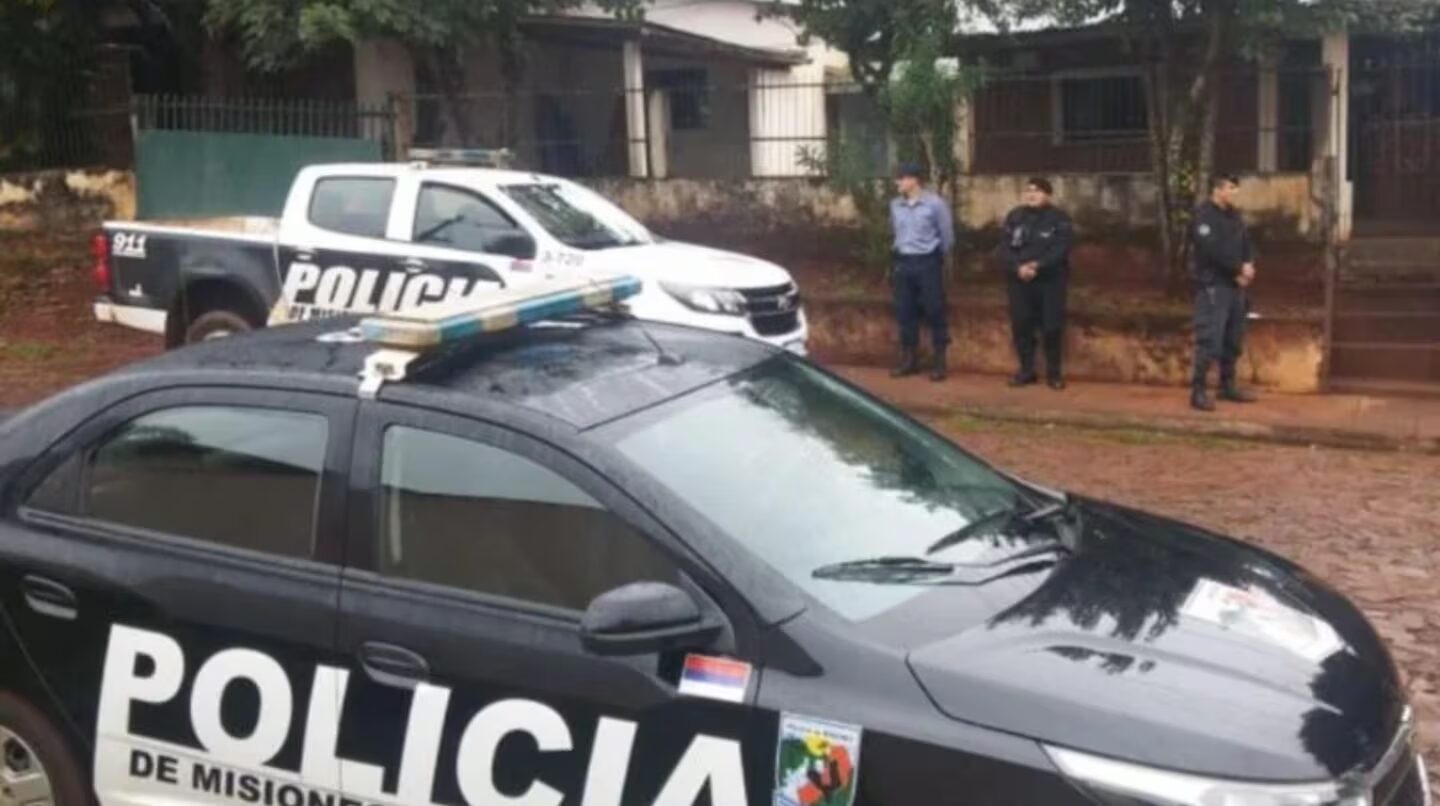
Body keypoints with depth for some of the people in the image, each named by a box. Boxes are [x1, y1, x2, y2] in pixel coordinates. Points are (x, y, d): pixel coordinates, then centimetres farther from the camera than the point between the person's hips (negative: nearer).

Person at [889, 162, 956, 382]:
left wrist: (938, 258, 7)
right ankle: (910, 359, 18)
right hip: (903, 263, 5)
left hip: (928, 262, -5)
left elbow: (947, 235, -1)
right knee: (905, 312, 7)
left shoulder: (934, 204, -9)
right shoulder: (895, 205, 6)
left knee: (934, 312, -2)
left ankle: (940, 362, 4)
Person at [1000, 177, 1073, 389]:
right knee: (1021, 326, 3)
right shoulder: (1014, 217, 8)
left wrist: (1038, 265, -24)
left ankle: (1054, 373, 8)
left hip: (1050, 280, -3)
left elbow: (1061, 249, -12)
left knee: (1052, 327, -4)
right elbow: (1006, 247, 0)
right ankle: (1026, 371, 15)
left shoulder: (1059, 218, -2)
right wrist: (1018, 267, -18)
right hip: (1019, 280, 3)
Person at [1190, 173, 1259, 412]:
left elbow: (1246, 242, 14)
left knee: (1233, 339, 14)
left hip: (1235, 285, 9)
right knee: (1210, 340, -11)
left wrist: (1248, 265, -7)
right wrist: (1238, 269, -13)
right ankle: (1198, 390, -8)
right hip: (1213, 286, -9)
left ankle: (1228, 385, 24)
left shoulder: (1233, 215, 16)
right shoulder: (1204, 215, -11)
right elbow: (1213, 250, -20)